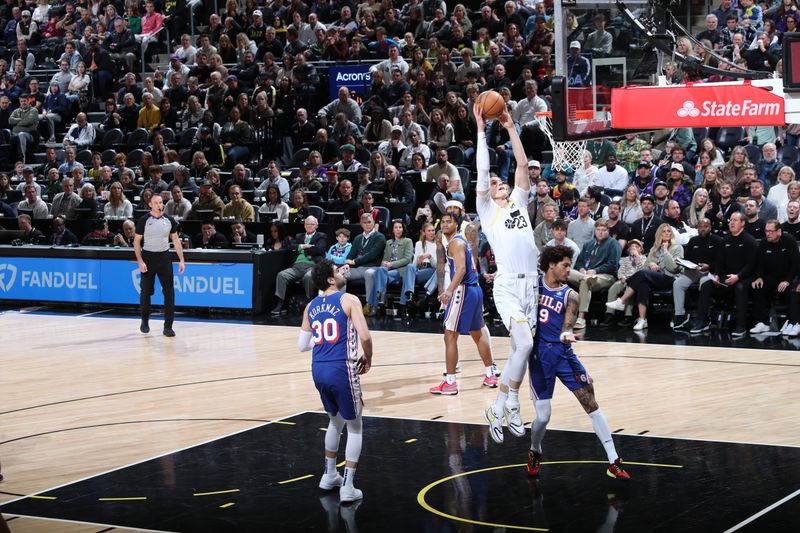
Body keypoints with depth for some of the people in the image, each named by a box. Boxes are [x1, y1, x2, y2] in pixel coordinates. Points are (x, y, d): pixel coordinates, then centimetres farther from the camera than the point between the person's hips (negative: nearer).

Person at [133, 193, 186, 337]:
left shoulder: (169, 220, 2)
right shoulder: (144, 220, -6)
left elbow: (176, 240, 7)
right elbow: (137, 241, -3)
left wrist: (181, 260, 0)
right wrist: (140, 261, -13)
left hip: (164, 257, 2)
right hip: (148, 257, -2)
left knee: (169, 292, -5)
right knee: (146, 291, 5)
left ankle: (168, 326, -3)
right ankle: (145, 321, 28)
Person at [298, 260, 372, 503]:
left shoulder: (311, 307, 12)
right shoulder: (349, 300, -6)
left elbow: (303, 345, 14)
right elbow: (365, 336, -14)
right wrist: (368, 359, 3)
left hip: (319, 371, 6)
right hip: (341, 369, -6)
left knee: (335, 420, 28)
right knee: (354, 427, 7)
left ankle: (329, 476, 36)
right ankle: (347, 487, 2)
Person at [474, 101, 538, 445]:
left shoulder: (519, 202, 18)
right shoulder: (487, 210, 6)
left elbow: (522, 164, 13)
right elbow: (482, 171, -2)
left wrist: (510, 128, 11)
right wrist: (481, 130, -2)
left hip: (531, 284, 5)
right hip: (507, 285, -5)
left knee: (520, 348, 7)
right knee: (524, 343, -20)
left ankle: (506, 409, 17)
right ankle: (503, 409, -6)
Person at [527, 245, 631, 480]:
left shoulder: (570, 296, 0)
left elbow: (567, 326, -14)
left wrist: (567, 335, -35)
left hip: (562, 352, 1)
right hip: (538, 355, -1)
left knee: (592, 405, -6)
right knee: (543, 417, -3)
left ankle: (614, 463, -3)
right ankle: (534, 454, 30)